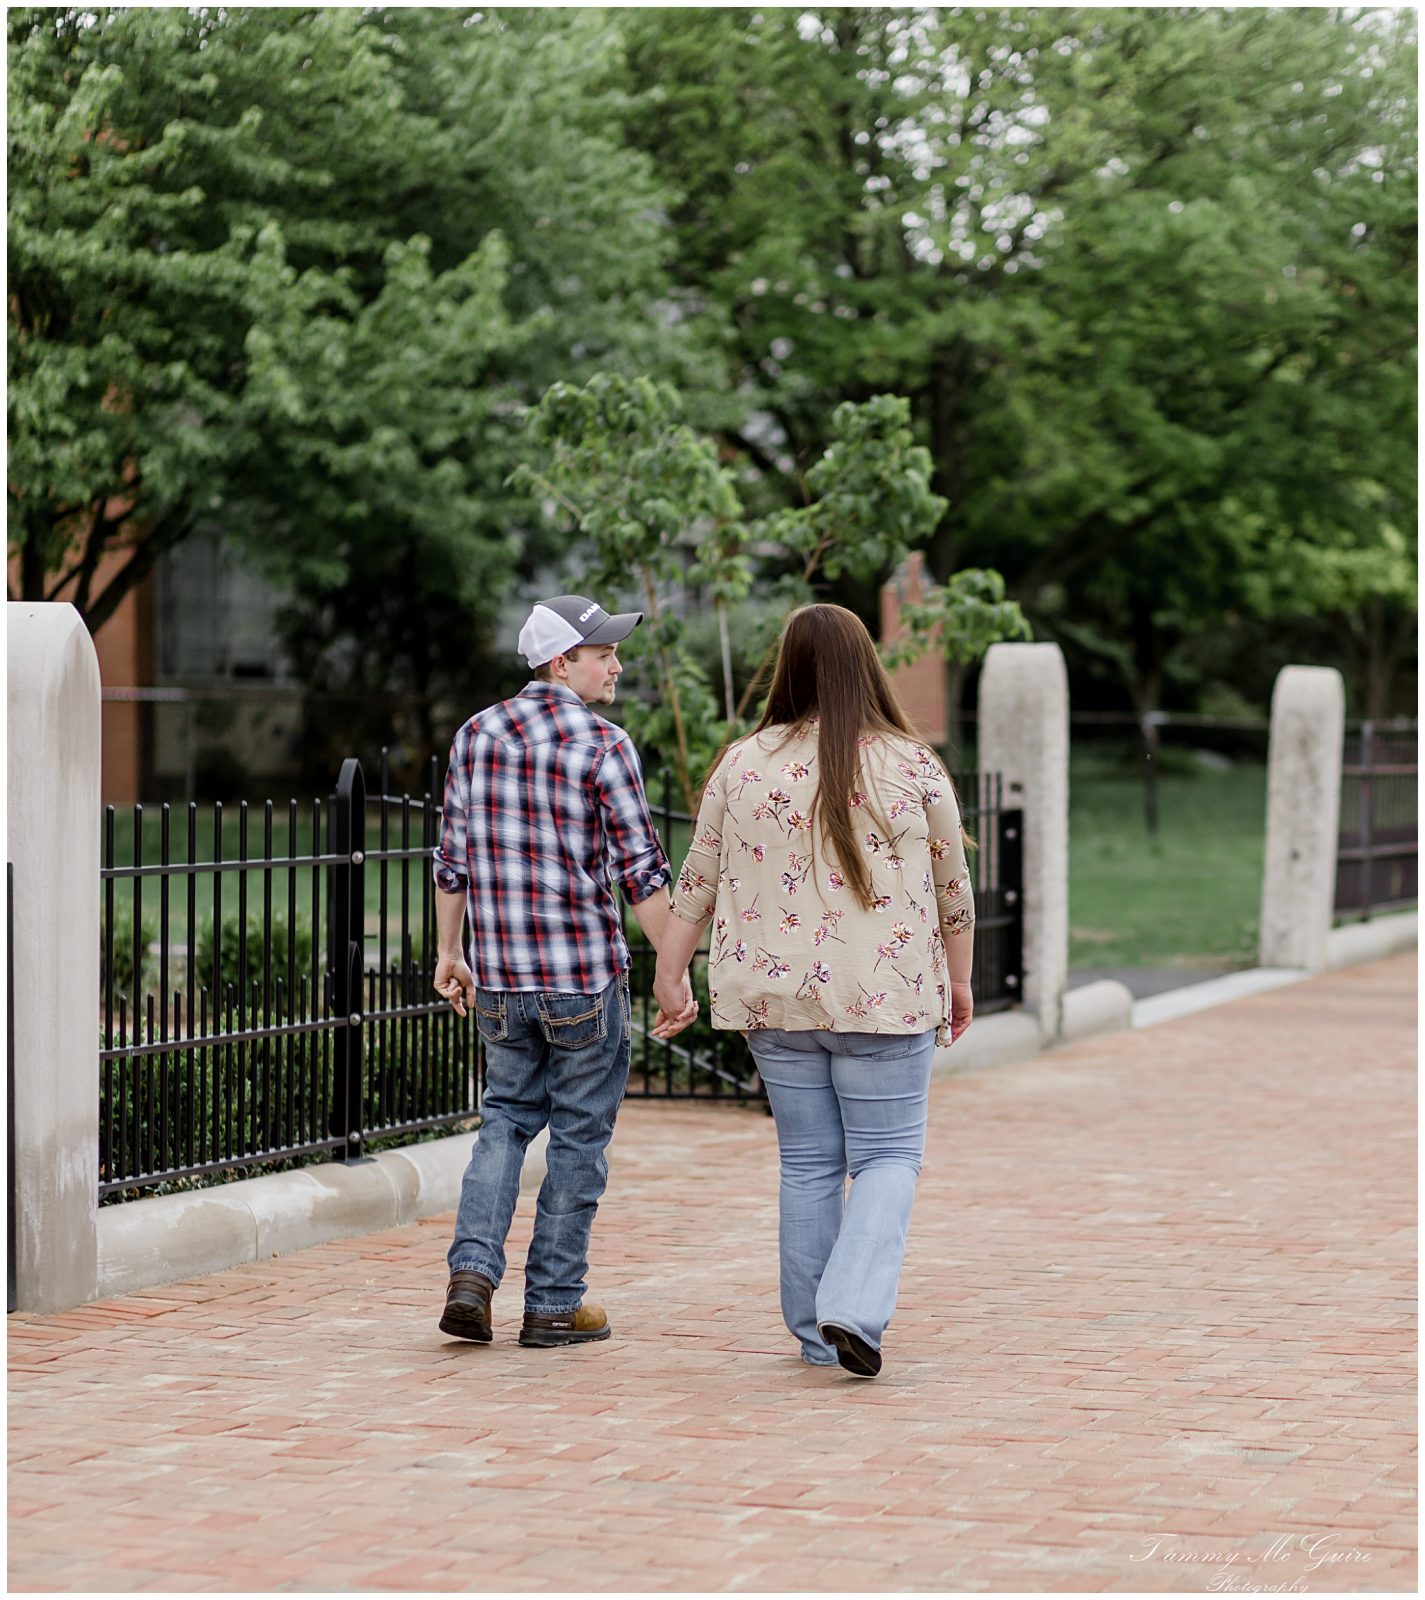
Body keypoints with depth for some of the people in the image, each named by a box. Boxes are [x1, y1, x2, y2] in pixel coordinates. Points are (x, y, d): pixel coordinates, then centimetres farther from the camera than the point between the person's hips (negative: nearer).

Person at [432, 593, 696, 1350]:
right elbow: (642, 871, -12)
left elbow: (454, 857, 9)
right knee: (579, 1134, 7)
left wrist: (449, 952, 19)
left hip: (500, 979, 5)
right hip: (586, 976, -4)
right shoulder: (603, 745, -10)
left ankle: (472, 1270, 1)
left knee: (506, 1118, 18)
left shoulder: (476, 735, 5)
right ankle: (553, 1305, 11)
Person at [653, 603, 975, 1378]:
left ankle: (816, 1334, 15)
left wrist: (670, 969, 13)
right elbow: (952, 889, 4)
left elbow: (698, 880, 5)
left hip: (775, 998, 3)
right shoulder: (912, 767, -3)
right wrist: (959, 980, 15)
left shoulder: (744, 764, 1)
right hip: (884, 996, -3)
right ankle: (853, 1308, -15)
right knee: (887, 1157, 4)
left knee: (808, 1162, 11)